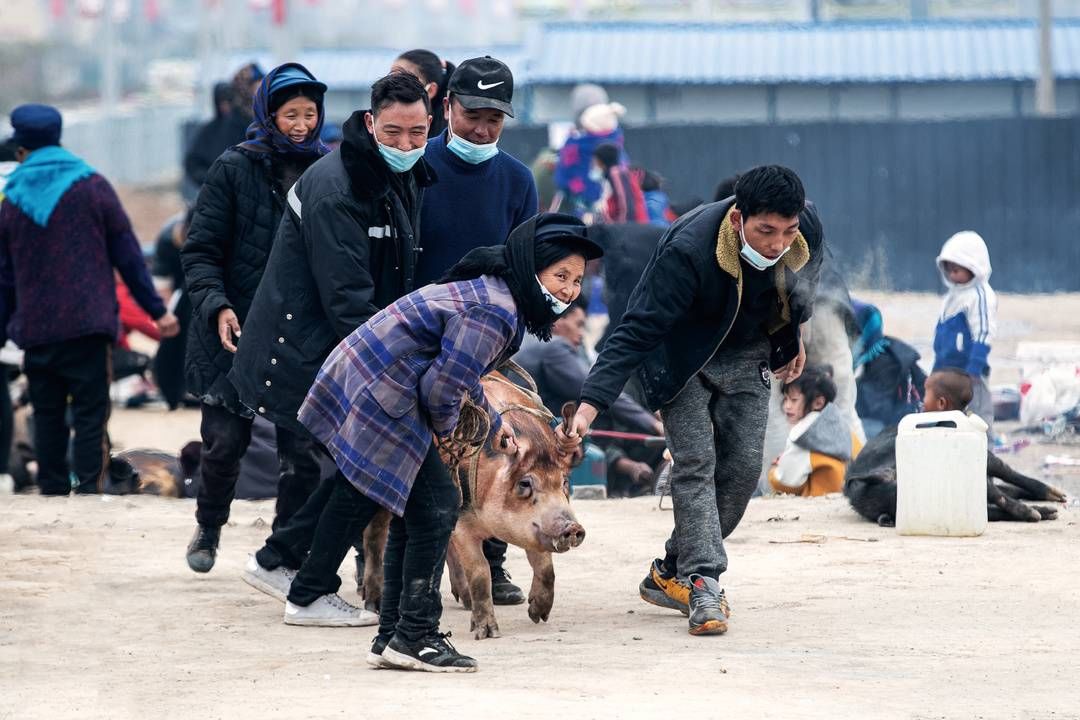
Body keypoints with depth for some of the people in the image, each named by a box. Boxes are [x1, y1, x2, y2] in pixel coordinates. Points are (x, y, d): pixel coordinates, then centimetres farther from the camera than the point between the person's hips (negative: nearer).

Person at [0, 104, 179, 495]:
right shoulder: (92, 186, 0)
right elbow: (127, 255, 0)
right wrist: (156, 309, 5)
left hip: (36, 330, 2)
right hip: (88, 323, -2)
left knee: (47, 415, 11)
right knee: (90, 415, -2)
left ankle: (52, 492, 11)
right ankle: (88, 491, -13)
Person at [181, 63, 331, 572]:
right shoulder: (235, 168, 0)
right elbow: (201, 249, -1)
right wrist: (216, 305, -16)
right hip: (238, 330, -1)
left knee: (303, 451, -4)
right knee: (226, 441, 4)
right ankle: (208, 526, 31)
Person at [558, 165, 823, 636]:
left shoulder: (807, 229, -22)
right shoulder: (688, 251, -38)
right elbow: (636, 333, -37)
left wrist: (794, 338, 18)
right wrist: (588, 407, -45)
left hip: (746, 357, 5)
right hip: (683, 358, -5)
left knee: (743, 465, -1)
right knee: (695, 462, -16)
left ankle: (673, 572, 13)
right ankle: (702, 586, -17)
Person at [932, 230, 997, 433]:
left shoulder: (980, 296, -14)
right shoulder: (953, 294, 16)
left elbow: (983, 334, -19)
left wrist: (973, 369, -24)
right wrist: (938, 368, 25)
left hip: (968, 368, -10)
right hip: (948, 368, 10)